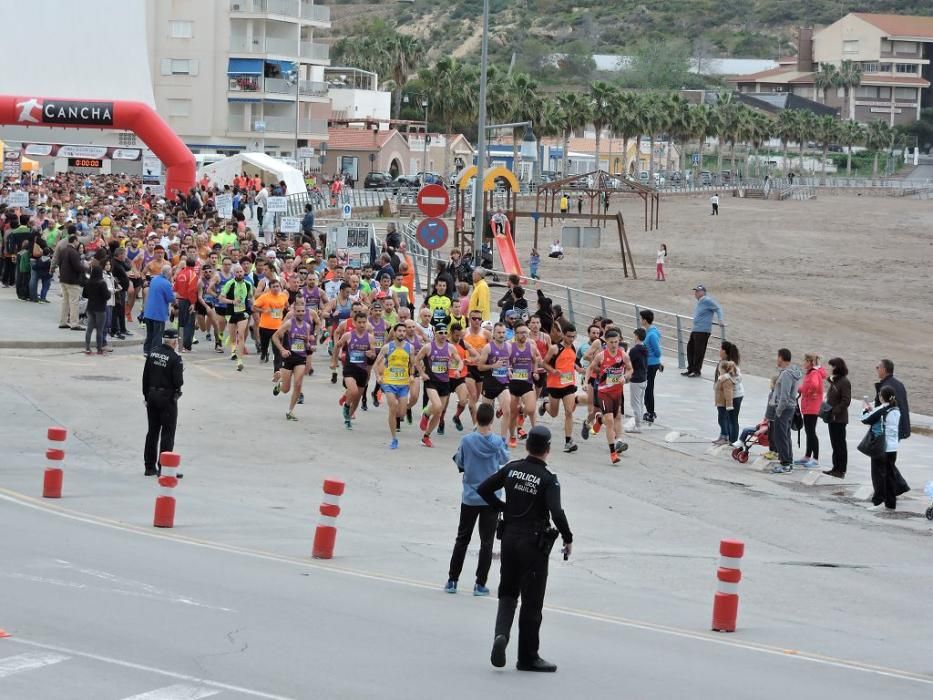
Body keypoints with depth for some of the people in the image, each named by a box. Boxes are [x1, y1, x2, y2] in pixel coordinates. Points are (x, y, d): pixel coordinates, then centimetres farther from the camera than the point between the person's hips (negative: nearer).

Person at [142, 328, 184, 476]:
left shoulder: (152, 353, 2)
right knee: (167, 433, 1)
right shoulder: (174, 358, -17)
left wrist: (146, 396, 15)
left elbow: (145, 377, 6)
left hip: (152, 396, 6)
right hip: (167, 397, -6)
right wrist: (181, 372, 4)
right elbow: (178, 382, -18)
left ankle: (150, 466, 18)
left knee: (152, 431, 13)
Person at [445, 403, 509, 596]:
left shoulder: (467, 440, -11)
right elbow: (504, 459, 9)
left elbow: (460, 464, 2)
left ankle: (452, 580, 14)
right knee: (486, 542, 5)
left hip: (470, 498, 1)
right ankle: (480, 584, 3)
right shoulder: (497, 442, -10)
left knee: (462, 539, 13)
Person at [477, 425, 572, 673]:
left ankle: (501, 633, -9)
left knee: (508, 592, 18)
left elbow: (483, 489, 6)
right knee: (531, 602, 4)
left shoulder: (512, 469, 1)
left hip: (509, 538, 5)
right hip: (534, 543, -5)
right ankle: (528, 657, 10)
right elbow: (556, 513, -24)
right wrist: (568, 539, -10)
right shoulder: (548, 479, -14)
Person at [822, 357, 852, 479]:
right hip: (832, 418, 9)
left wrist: (835, 411, -21)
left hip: (839, 418, -9)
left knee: (840, 444, -3)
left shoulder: (844, 382, -13)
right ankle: (836, 468, 21)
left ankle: (841, 470, 1)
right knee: (835, 444, 14)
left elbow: (846, 401, -18)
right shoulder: (834, 381, 13)